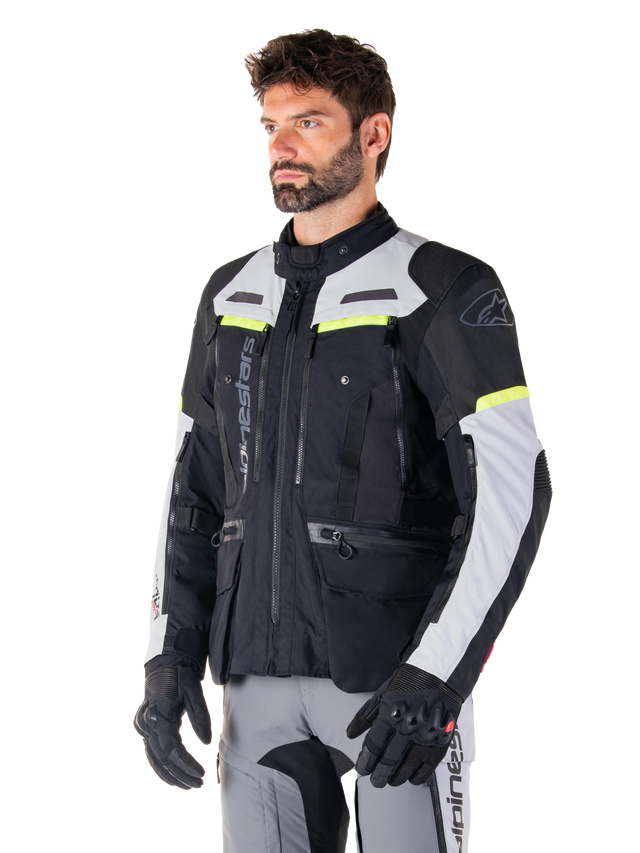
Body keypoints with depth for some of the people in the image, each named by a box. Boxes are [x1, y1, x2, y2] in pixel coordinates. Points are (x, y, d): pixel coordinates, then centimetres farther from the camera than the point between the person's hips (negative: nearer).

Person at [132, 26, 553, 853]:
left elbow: (513, 493, -12)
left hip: (400, 684, -5)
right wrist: (168, 655, 6)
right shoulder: (230, 294, 13)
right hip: (258, 679, 5)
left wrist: (436, 674, -20)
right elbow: (192, 488, 17)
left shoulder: (445, 290, -5)